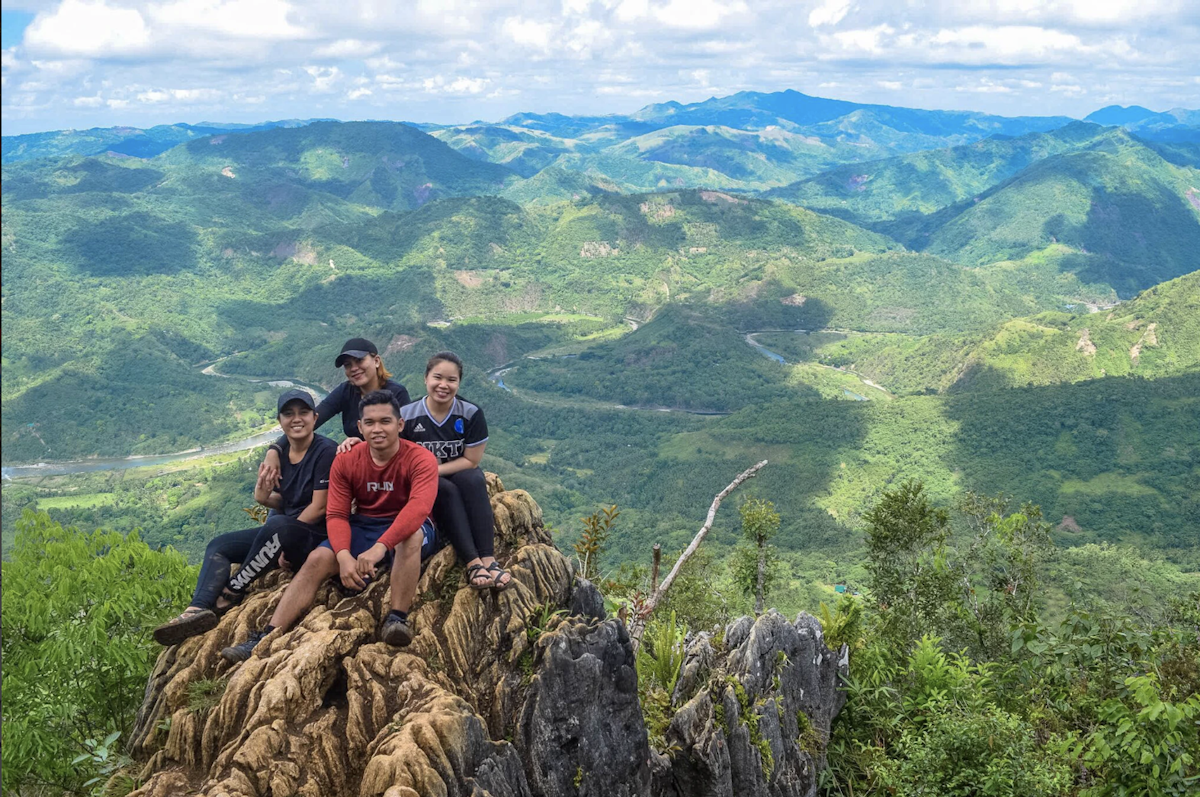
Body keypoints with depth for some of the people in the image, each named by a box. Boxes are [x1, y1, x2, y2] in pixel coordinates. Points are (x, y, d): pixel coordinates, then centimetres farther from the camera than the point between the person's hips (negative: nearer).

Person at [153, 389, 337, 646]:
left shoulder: (325, 451, -13)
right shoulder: (280, 452, 9)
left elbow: (319, 507, -15)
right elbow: (282, 502, 12)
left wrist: (284, 543, -12)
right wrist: (264, 498, -11)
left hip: (314, 536, -8)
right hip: (281, 535, 8)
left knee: (278, 525, -37)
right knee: (219, 546, -1)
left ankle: (232, 592, -19)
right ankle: (199, 609, -25)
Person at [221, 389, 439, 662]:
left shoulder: (420, 459, -18)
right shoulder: (346, 461, -4)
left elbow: (419, 506, -35)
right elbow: (336, 514, -9)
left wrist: (380, 547, -49)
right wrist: (344, 556, -30)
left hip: (406, 527, -4)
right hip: (363, 526, 4)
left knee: (411, 536, -39)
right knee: (317, 560, -18)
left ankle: (397, 619, -37)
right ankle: (266, 638, -21)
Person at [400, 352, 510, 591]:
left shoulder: (471, 414, -8)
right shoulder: (406, 416, -9)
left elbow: (471, 461, -8)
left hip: (464, 481, 1)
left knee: (473, 479, -32)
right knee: (446, 490, -33)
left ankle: (489, 560, -41)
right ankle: (473, 563, -43)